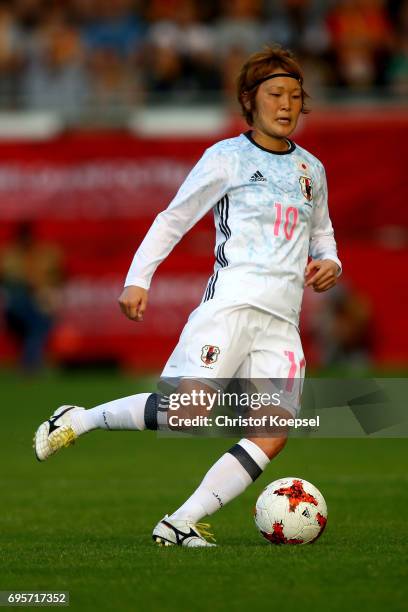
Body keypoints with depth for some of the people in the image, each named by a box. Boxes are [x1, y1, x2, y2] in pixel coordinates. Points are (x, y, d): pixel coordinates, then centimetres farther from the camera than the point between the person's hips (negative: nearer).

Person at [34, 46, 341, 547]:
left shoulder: (311, 170, 19)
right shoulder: (227, 157, 4)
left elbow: (321, 231, 35)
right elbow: (174, 219, 6)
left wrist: (329, 263, 13)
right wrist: (138, 279, -4)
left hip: (283, 318, 5)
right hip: (232, 300, -5)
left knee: (274, 434, -15)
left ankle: (180, 524, -14)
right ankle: (75, 421, -3)